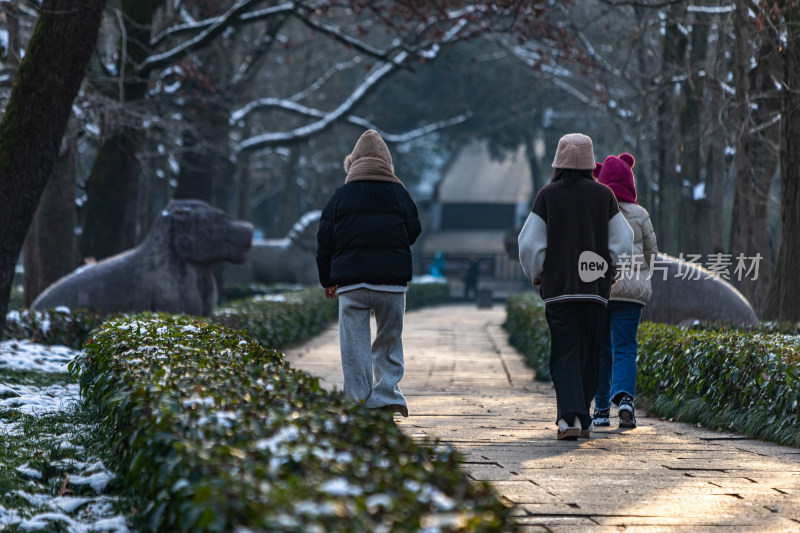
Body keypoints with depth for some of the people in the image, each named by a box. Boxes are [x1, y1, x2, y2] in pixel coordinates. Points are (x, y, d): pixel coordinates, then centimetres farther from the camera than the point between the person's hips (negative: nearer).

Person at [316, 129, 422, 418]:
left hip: (351, 281, -1)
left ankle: (358, 402, 1)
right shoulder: (399, 193, 4)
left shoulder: (341, 195, 3)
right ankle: (387, 396, 2)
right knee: (389, 340, 12)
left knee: (354, 343, 3)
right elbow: (414, 231, 11)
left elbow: (324, 240, 6)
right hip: (393, 281, 1)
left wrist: (327, 280, 16)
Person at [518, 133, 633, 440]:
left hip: (558, 287, -2)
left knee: (565, 354, -3)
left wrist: (536, 276, 10)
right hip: (595, 288, 2)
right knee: (588, 354, 11)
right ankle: (582, 419, 16)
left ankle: (570, 417, -19)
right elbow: (623, 242, 1)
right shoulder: (603, 195, 2)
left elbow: (529, 244, -5)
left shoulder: (548, 195, -3)